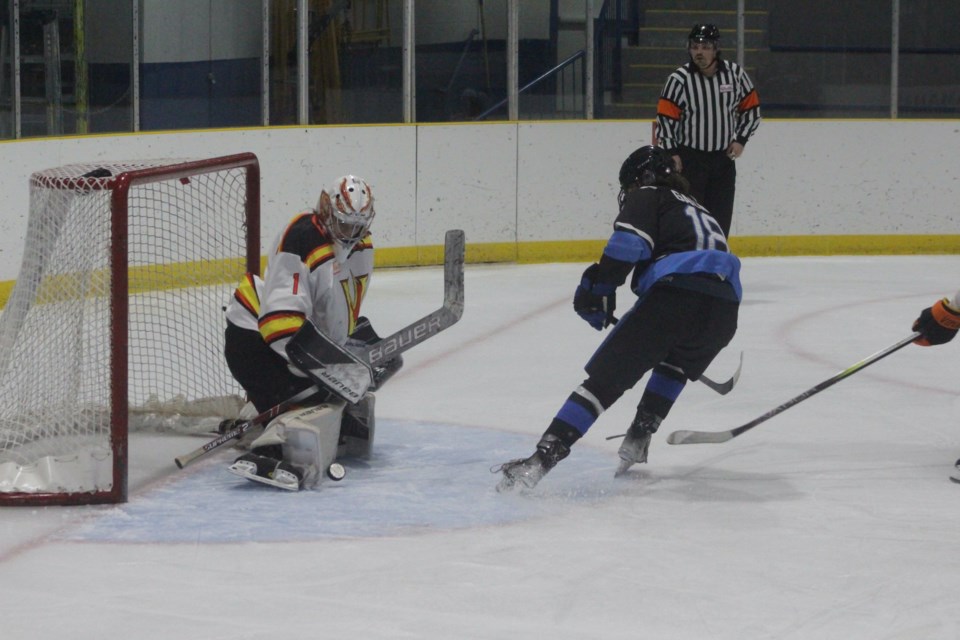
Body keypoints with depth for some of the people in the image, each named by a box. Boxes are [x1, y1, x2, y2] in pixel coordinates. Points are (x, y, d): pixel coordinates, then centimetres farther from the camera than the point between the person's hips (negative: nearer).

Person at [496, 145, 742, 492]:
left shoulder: (647, 195, 19)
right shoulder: (698, 211, 41)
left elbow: (629, 242, -2)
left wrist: (600, 289, 2)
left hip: (675, 291, -6)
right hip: (725, 306, 6)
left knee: (606, 376, -5)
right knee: (676, 362, 37)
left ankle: (543, 457, -17)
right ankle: (638, 439, 24)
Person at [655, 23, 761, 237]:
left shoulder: (735, 74, -2)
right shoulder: (679, 79, -11)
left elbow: (751, 109, 10)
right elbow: (665, 117, -6)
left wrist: (740, 140, 1)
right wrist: (671, 153, -11)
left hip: (724, 157, 3)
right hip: (689, 158, -3)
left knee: (721, 218, 8)